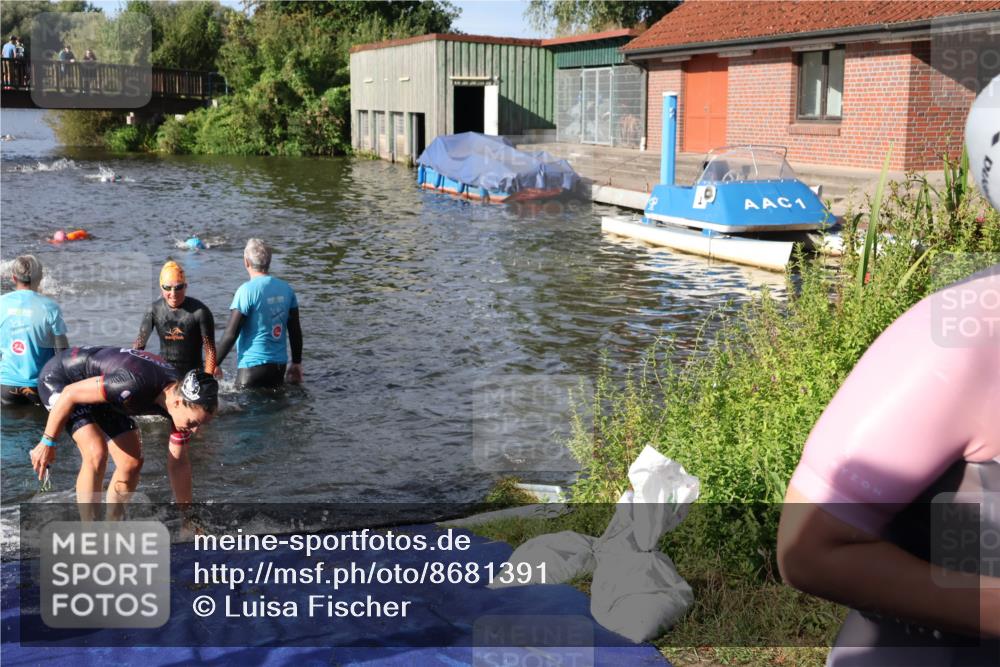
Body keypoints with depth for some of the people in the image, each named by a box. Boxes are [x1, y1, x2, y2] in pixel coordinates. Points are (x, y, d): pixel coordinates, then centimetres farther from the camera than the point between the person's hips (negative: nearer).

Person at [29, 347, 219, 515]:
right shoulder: (137, 384, -41)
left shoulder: (185, 398, -17)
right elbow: (70, 394, -29)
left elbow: (178, 462, -5)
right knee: (96, 453, -26)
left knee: (132, 464, -1)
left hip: (100, 396, 7)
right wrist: (47, 443, -19)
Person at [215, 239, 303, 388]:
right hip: (279, 365, 6)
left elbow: (231, 334, -15)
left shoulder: (247, 290, -14)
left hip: (253, 366, -6)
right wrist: (297, 363, 19)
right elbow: (295, 330, 9)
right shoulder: (286, 288, 4)